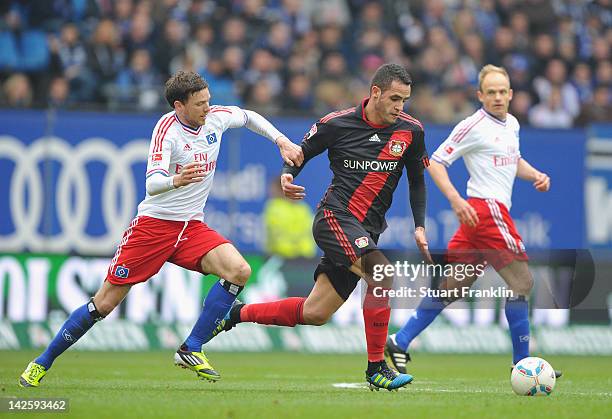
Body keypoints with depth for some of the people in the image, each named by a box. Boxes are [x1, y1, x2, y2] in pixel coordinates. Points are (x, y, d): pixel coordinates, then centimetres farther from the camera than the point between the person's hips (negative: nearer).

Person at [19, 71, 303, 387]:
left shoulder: (216, 117, -1)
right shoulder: (167, 129, -19)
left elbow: (249, 117, 24)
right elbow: (152, 185, -30)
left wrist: (281, 141, 14)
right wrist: (176, 180, -51)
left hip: (192, 227, 5)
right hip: (154, 222, -5)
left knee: (238, 270, -20)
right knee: (104, 303, -4)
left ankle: (191, 351, -13)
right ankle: (42, 362, 12)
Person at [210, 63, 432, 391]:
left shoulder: (411, 131, 3)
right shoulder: (337, 124, -6)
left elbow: (417, 179, 17)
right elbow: (300, 153, 8)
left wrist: (419, 226, 8)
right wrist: (287, 176, -13)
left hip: (367, 231, 5)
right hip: (335, 217, -5)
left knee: (314, 314, 4)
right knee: (382, 276, -27)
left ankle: (236, 314, 24)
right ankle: (377, 368, -17)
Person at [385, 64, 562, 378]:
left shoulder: (512, 124, 16)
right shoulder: (473, 126, -10)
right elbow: (435, 163, -10)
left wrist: (535, 175, 14)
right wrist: (455, 199, -23)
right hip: (486, 209, -9)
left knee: (452, 286, 8)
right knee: (521, 280, -9)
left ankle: (400, 342, 10)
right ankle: (522, 363, -4)